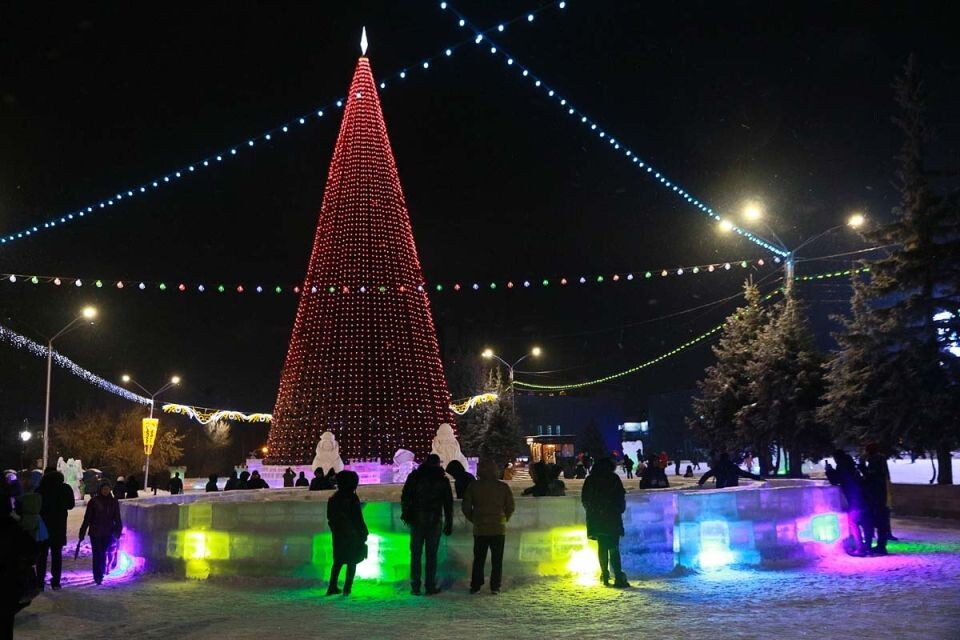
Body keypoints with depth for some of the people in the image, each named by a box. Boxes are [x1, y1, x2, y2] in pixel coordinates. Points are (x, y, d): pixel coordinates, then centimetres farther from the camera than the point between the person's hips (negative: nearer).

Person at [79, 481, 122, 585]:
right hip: (95, 533, -2)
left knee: (103, 554, 7)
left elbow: (117, 518, 8)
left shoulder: (113, 502, 4)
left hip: (108, 533, 2)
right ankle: (97, 576, 1)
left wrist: (118, 531, 2)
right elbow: (87, 518, -2)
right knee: (97, 554, -3)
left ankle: (100, 575, 20)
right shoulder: (94, 502, -4)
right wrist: (82, 533, -3)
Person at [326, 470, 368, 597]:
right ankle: (347, 588, -1)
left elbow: (330, 518, 11)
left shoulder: (333, 498, 5)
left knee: (337, 562, 14)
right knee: (352, 562, 3)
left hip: (338, 534, 6)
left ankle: (332, 587, 13)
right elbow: (358, 518, -12)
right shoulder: (352, 498, -13)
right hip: (352, 535, -6)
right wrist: (363, 533, -5)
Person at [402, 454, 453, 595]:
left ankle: (415, 587, 2)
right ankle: (430, 586, 3)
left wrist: (405, 514, 9)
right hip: (435, 520, 0)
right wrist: (449, 524, 9)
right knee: (432, 554, 5)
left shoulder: (414, 476, 3)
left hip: (417, 520, 0)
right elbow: (448, 503, 5)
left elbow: (405, 497, 0)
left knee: (416, 554, 4)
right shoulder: (443, 480, 4)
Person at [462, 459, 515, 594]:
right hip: (499, 529, 0)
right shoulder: (503, 487, -3)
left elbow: (466, 507, -1)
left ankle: (475, 586, 8)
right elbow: (510, 507, 0)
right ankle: (495, 587, 5)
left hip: (479, 529, 1)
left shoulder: (473, 486, -4)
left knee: (478, 559, 9)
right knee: (497, 559, 7)